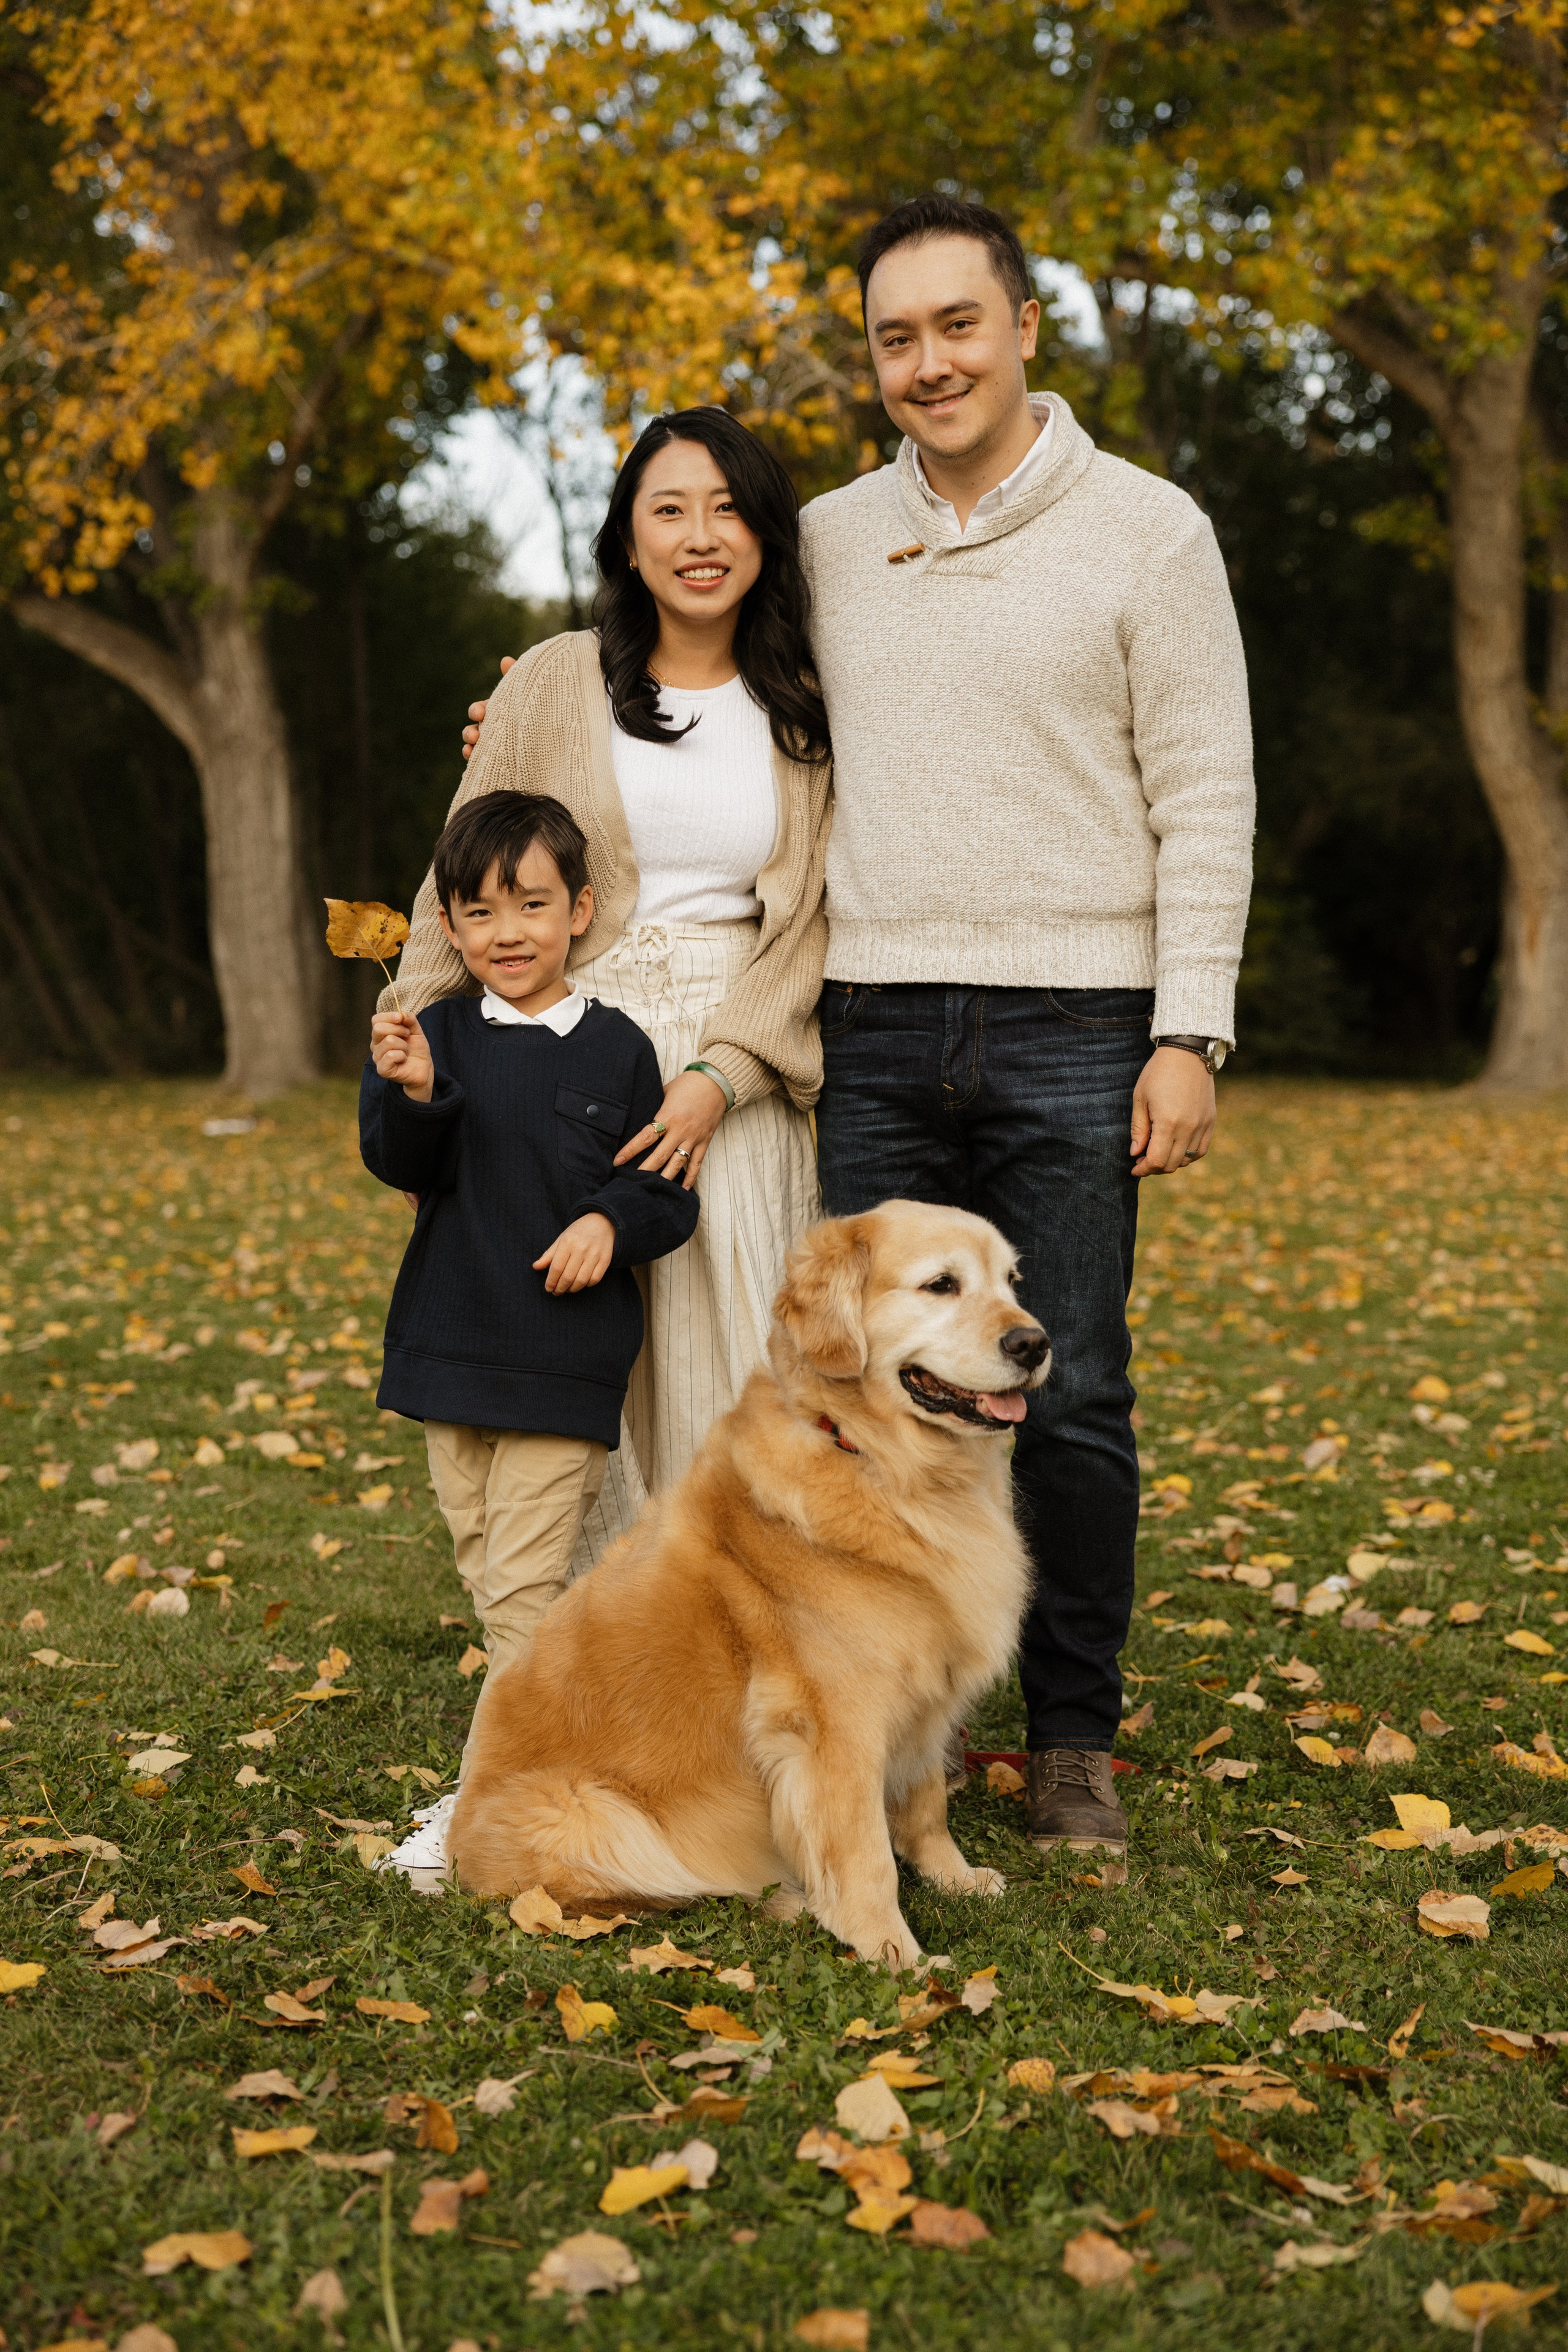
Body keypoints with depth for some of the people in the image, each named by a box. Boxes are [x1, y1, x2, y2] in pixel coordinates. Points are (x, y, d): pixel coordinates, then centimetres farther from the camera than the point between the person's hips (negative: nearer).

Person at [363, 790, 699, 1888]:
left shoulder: (616, 1049, -4)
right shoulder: (437, 1037, 3)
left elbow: (669, 1197, 1)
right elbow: (405, 1168, -9)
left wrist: (611, 1222, -19)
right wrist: (410, 1094, -27)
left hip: (567, 1355, -4)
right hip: (453, 1342, 4)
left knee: (524, 1582, -5)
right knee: (487, 1571, 14)